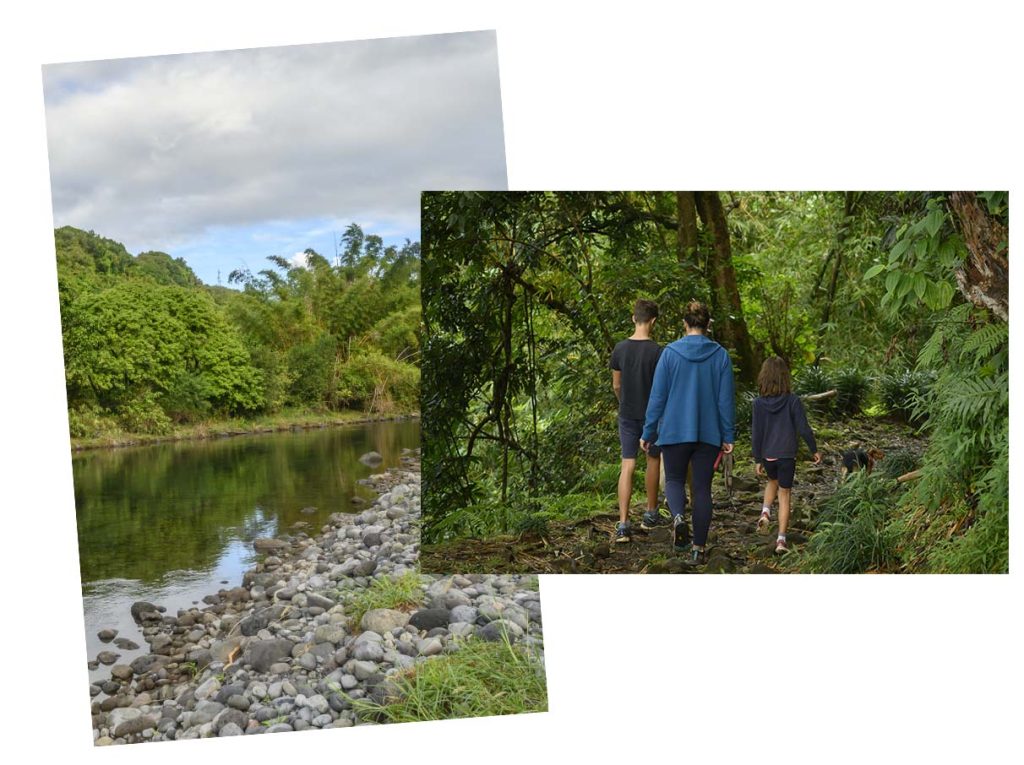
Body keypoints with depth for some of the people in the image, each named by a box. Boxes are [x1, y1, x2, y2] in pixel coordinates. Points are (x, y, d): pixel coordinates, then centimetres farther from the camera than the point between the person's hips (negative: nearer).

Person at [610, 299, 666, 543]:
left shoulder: (620, 348, -2)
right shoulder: (657, 351, -14)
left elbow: (616, 386, 7)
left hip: (627, 415, 3)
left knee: (627, 466, 0)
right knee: (653, 461, 18)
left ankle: (623, 524, -9)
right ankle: (650, 515, 31)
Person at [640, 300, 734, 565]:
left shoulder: (670, 353, -6)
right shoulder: (720, 355, -2)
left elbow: (657, 396, -4)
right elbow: (726, 399, 0)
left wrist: (648, 432, 3)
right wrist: (728, 436, 6)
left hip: (675, 431, -1)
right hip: (709, 433, 1)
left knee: (674, 480, 15)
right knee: (702, 488, 9)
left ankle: (678, 517, -15)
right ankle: (699, 548, 9)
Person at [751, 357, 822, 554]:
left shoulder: (759, 403, -7)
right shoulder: (793, 401, -11)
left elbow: (755, 433, -3)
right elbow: (804, 428, -8)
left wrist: (758, 460, 6)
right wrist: (814, 450, 7)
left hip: (767, 456, 2)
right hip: (787, 455, -2)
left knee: (773, 481, 31)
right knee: (784, 494, 9)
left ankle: (765, 512, 7)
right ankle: (781, 539, 4)